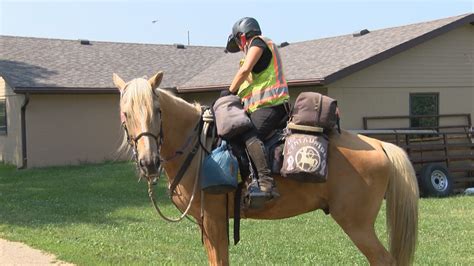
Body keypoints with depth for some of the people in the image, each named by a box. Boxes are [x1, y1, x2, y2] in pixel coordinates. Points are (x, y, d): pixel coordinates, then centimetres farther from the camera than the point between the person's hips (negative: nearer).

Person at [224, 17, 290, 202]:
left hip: (269, 104, -11)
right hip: (268, 105, 11)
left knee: (249, 136, -27)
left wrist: (229, 93, 1)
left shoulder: (258, 42, 4)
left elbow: (244, 70, -8)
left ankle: (266, 183, -41)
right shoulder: (264, 48, 32)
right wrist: (236, 96, 17)